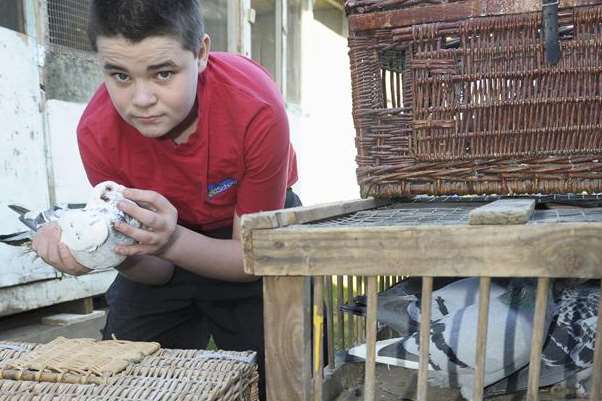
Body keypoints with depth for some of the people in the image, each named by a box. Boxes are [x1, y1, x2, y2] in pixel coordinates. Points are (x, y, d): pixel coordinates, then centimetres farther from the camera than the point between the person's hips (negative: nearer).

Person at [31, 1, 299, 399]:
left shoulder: (256, 107, -34)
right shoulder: (97, 131, -25)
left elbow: (252, 255, -24)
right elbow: (157, 273, -17)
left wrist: (172, 241, -43)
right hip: (167, 259, 3)